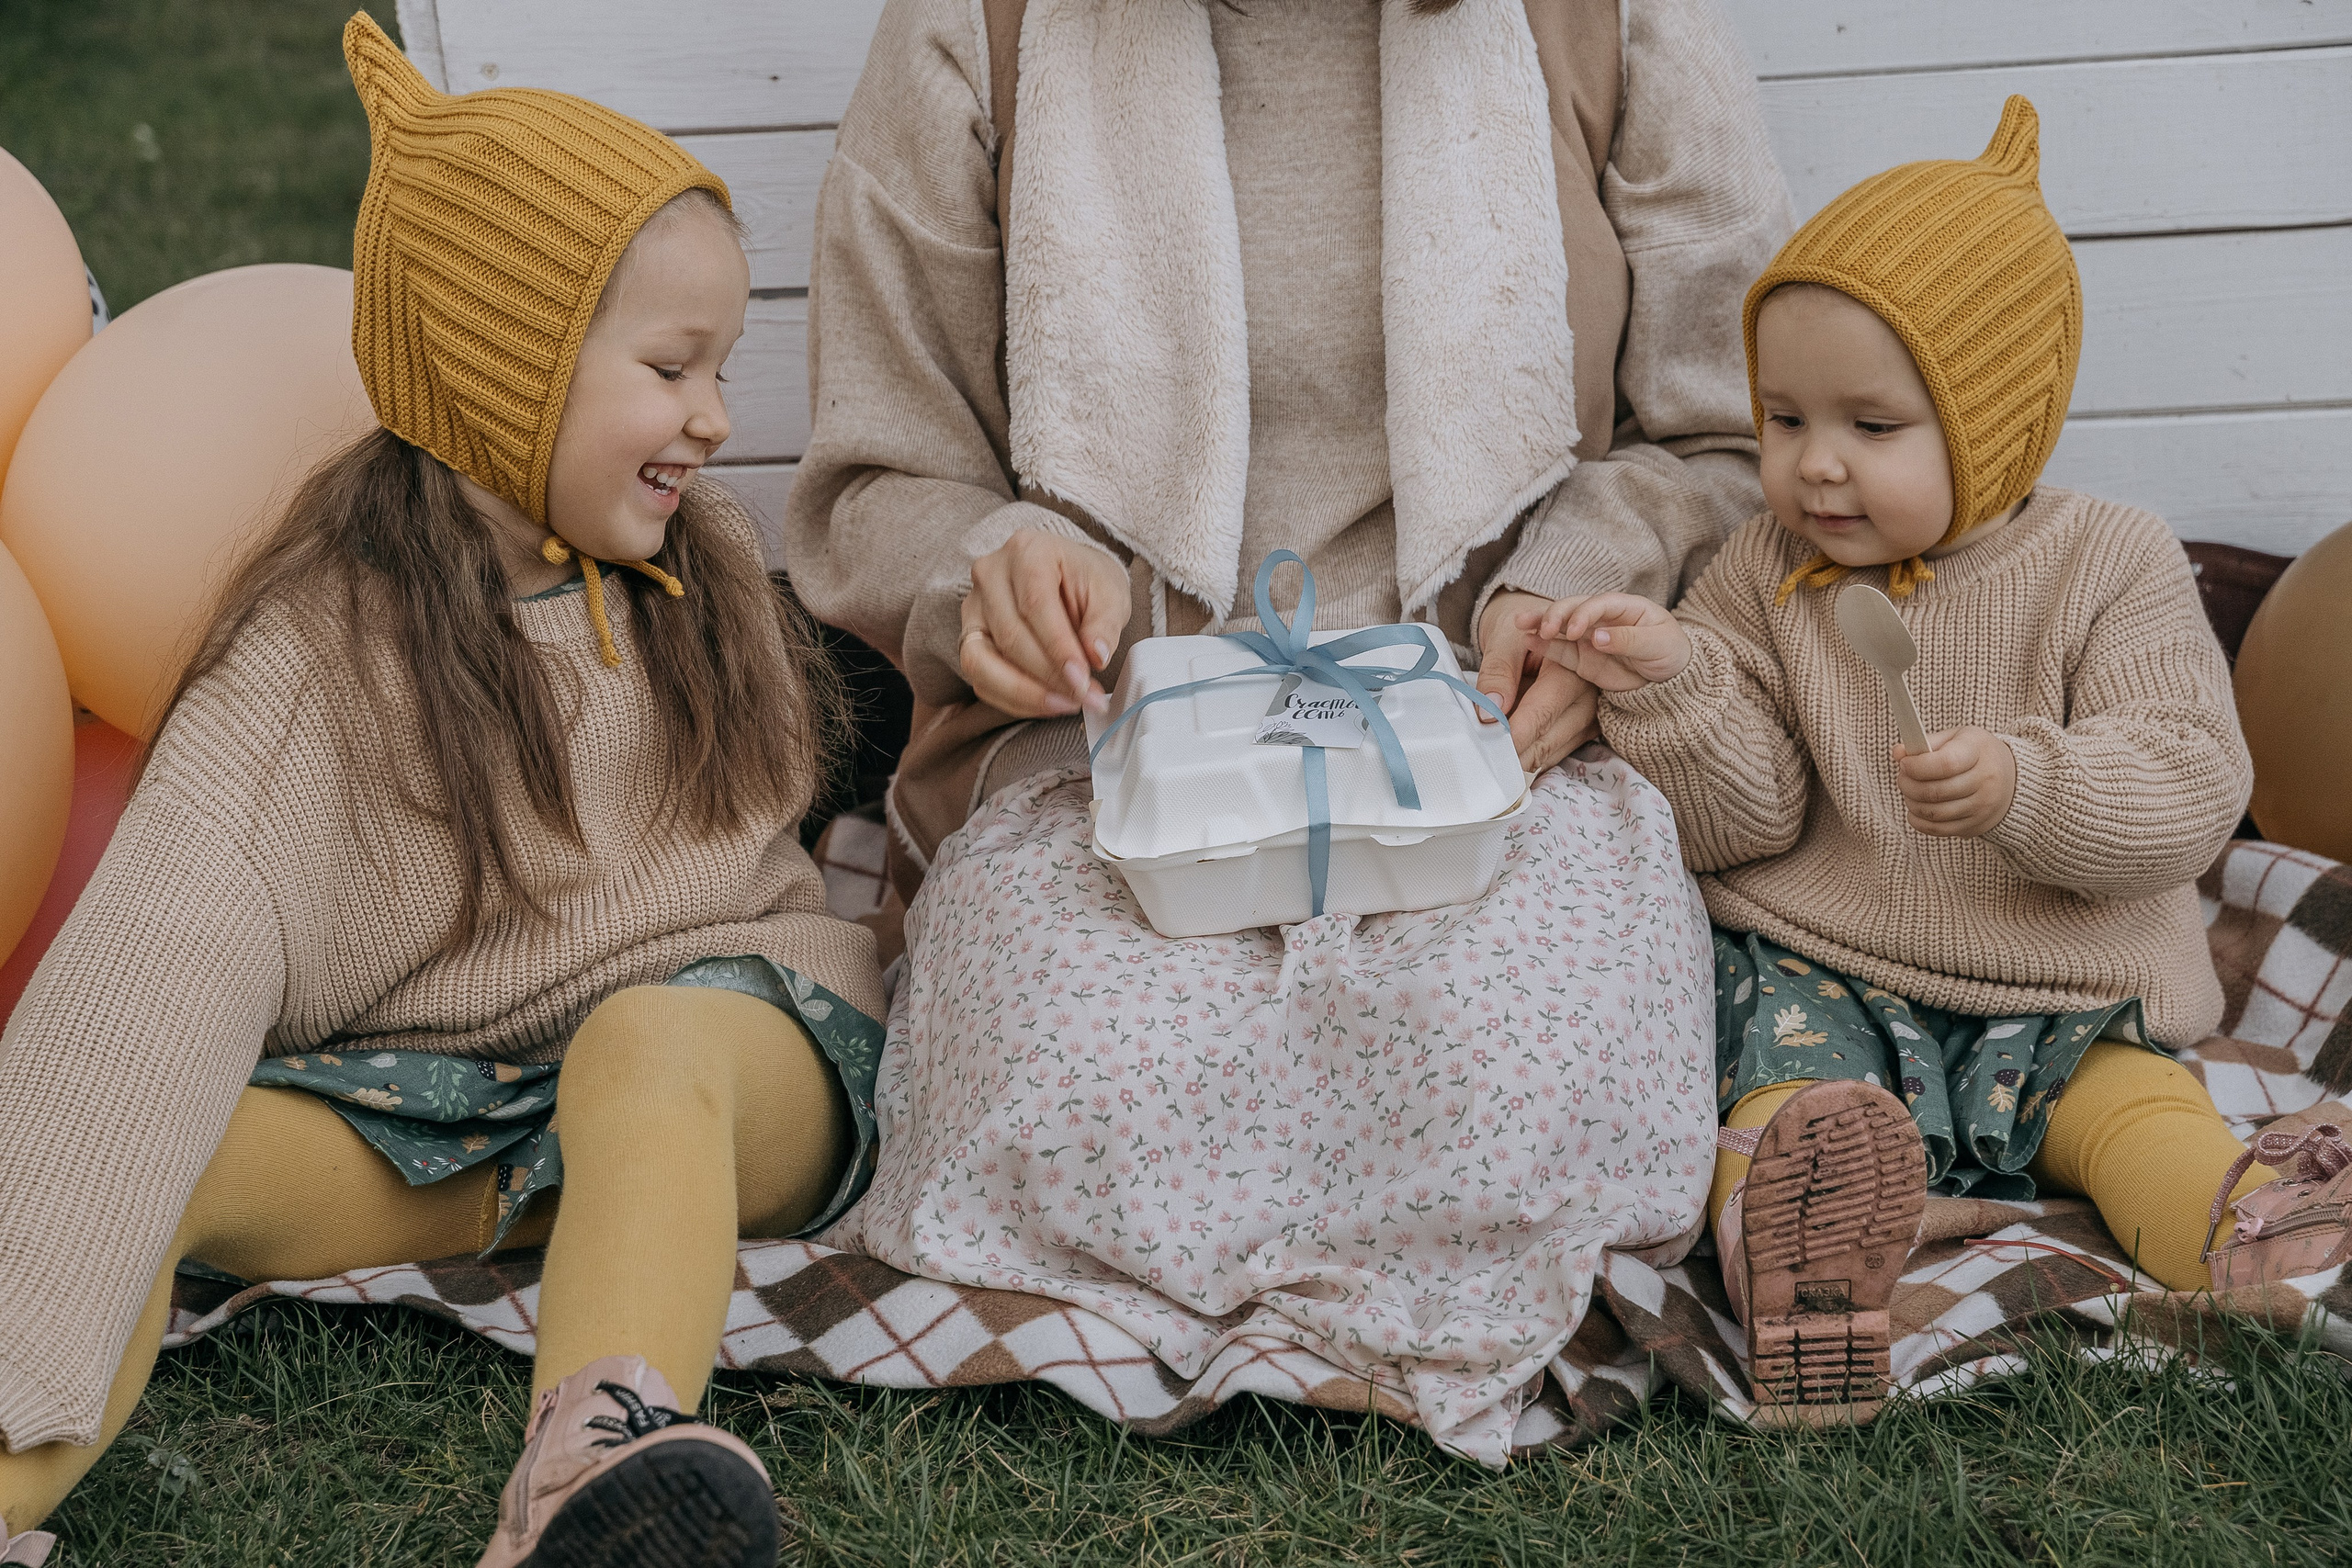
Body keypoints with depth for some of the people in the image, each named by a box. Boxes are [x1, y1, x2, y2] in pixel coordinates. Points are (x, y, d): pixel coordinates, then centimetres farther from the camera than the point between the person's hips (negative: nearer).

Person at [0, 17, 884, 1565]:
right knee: (162, 1154, -26)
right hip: (414, 1107, 0)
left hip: (722, 1034, 0)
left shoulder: (704, 565, 8)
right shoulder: (330, 641, -7)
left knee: (649, 1044, -35)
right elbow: (159, 976, -22)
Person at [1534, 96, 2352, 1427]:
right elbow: (1743, 820, -2)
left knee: (2146, 1114, -26)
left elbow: (2194, 791, -11)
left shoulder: (2109, 564, -1)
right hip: (1821, 978, 0)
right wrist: (1671, 683, -21)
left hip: (2064, 999, 1)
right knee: (1787, 1096, -30)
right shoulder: (1767, 576, 4)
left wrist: (2026, 786, -30)